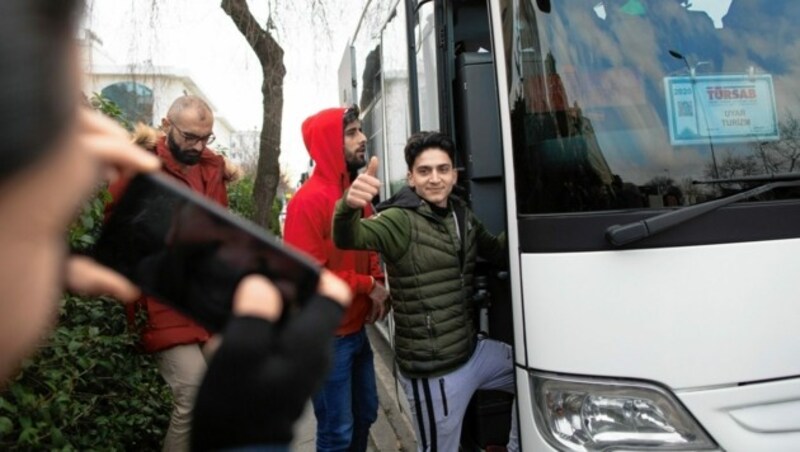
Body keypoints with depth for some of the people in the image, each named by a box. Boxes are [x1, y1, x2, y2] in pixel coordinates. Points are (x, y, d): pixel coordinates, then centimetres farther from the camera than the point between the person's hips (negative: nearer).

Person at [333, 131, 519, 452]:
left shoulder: (463, 216, 6)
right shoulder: (400, 221, -16)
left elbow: (498, 253, 20)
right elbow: (348, 239, -34)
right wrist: (348, 206, -57)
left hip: (474, 351, 7)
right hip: (433, 370, -7)